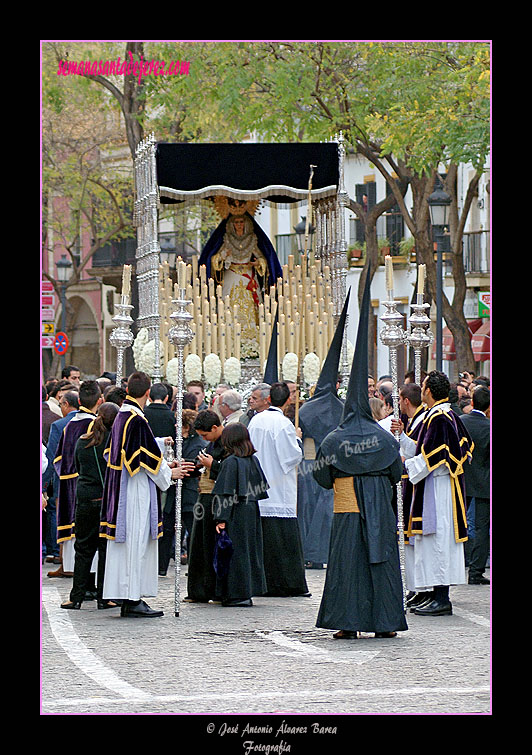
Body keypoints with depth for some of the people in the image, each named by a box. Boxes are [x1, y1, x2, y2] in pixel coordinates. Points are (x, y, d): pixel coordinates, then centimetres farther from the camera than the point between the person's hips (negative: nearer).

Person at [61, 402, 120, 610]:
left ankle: (76, 597, 8)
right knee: (107, 548, 4)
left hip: (85, 499, 3)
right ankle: (104, 597, 5)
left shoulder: (82, 441, 4)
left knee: (83, 548, 10)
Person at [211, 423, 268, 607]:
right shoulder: (253, 460, 6)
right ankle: (249, 591, 16)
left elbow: (225, 493, -15)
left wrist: (221, 519, -16)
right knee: (250, 549, 12)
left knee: (236, 552, -2)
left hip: (235, 514, -7)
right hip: (252, 511, 7)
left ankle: (237, 594, -1)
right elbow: (261, 487, 11)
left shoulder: (230, 462, -13)